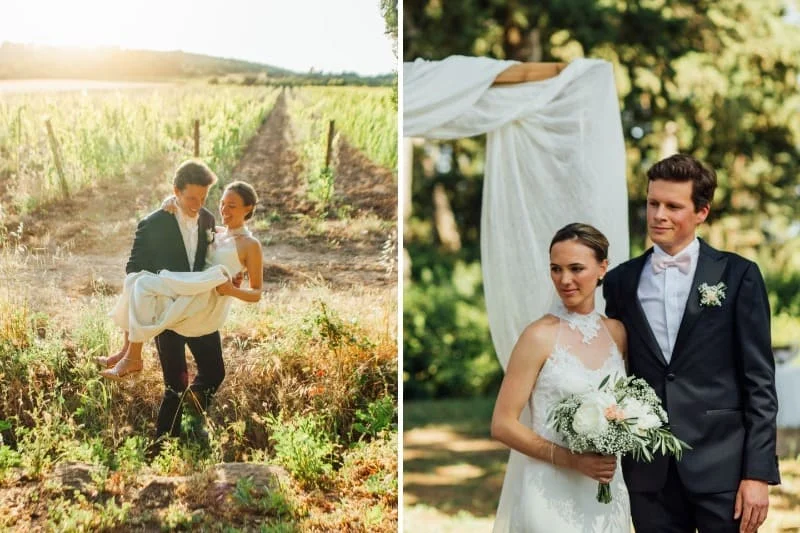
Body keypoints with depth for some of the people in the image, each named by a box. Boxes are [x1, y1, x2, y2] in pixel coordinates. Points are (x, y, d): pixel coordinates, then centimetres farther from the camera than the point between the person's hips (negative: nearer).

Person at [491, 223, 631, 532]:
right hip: (553, 495, -4)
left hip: (608, 492, 5)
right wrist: (573, 460, -18)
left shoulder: (616, 332, 4)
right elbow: (503, 425, -11)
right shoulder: (540, 336, -10)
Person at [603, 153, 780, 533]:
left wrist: (758, 472, -8)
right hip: (648, 473, 3)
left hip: (721, 470, -3)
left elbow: (759, 380, -2)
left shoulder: (738, 275, 0)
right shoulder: (621, 282, 8)